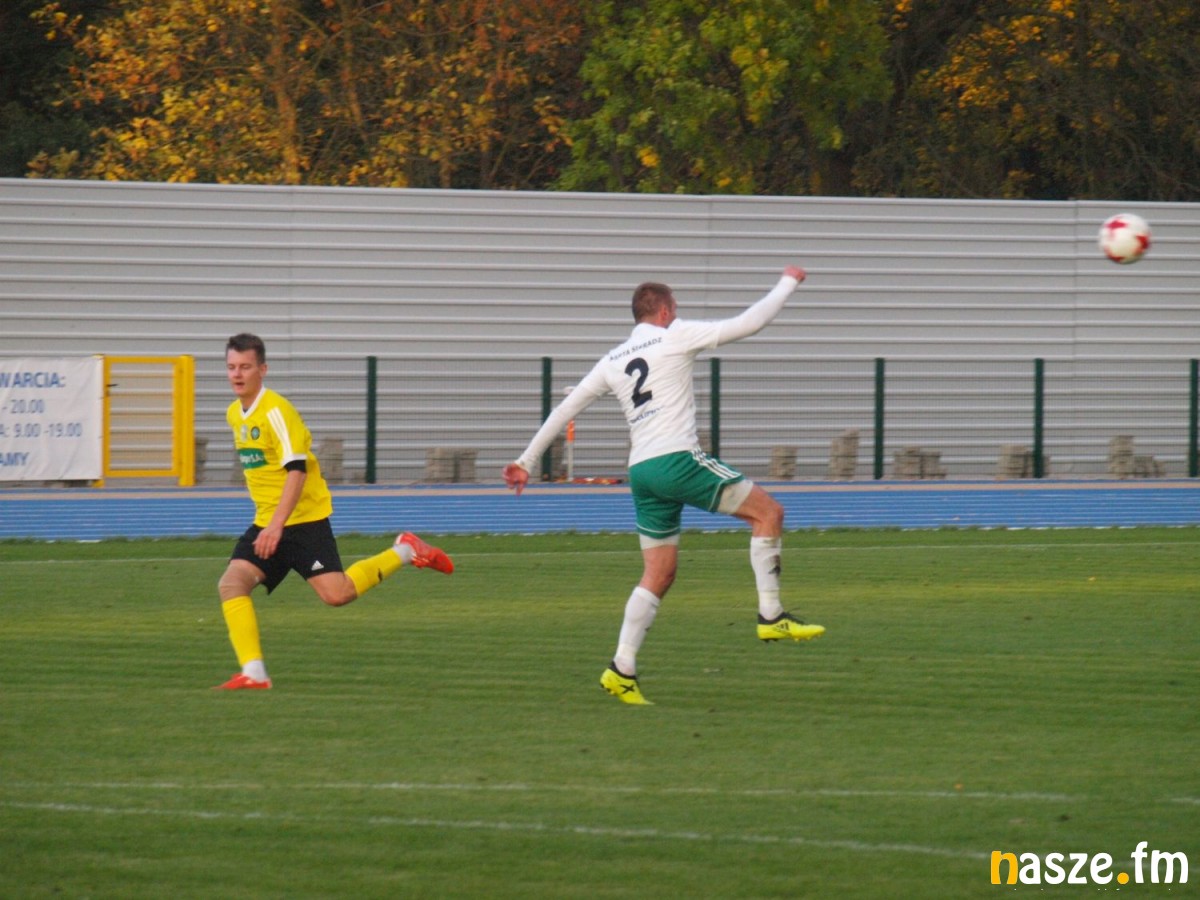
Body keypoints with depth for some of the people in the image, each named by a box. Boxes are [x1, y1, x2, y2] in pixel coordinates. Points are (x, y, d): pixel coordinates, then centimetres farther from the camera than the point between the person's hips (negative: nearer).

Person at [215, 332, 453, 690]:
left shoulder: (275, 411, -15)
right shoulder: (235, 414, 11)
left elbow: (296, 470, -21)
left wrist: (277, 525, -29)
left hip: (304, 518, -7)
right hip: (267, 522, 7)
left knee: (336, 594, -14)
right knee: (231, 583, -12)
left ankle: (403, 552, 8)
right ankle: (253, 673, -14)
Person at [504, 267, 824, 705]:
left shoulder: (612, 361, 19)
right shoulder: (674, 337, 2)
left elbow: (564, 410, 20)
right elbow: (748, 323, 1)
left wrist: (527, 461, 26)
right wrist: (787, 283, 16)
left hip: (642, 472, 7)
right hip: (677, 459, -7)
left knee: (658, 574, 12)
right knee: (767, 511, 1)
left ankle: (622, 670, 4)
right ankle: (770, 616, -5)